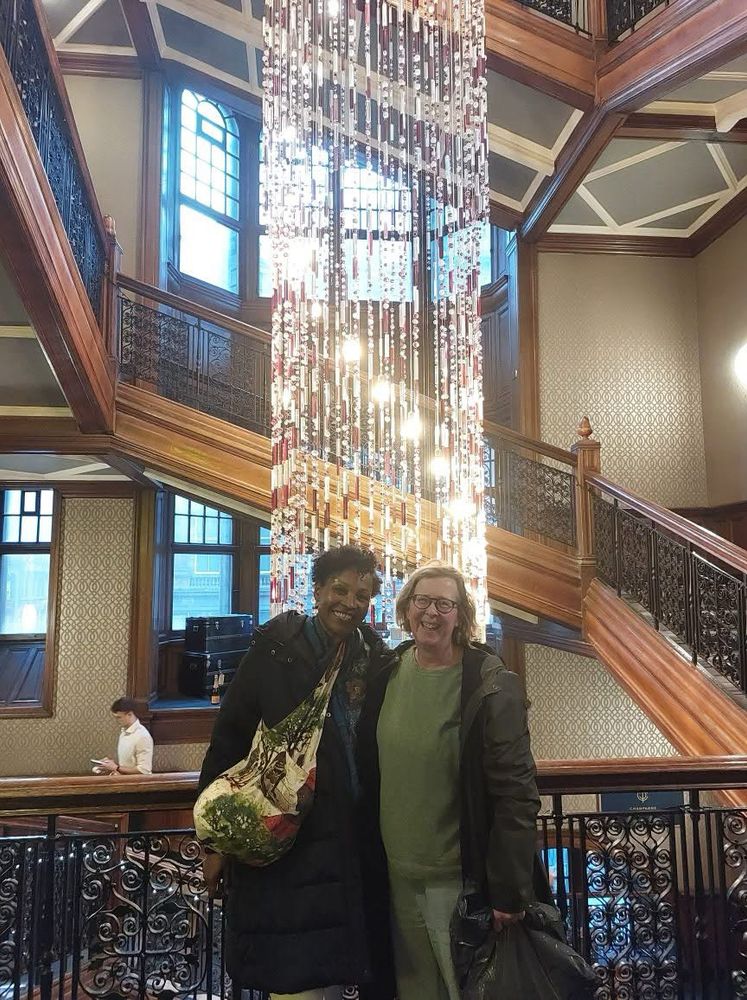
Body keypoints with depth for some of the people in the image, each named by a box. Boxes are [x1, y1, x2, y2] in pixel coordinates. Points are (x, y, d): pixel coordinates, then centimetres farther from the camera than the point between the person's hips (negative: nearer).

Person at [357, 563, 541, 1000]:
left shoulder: (491, 687, -16)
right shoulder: (388, 674, 0)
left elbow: (516, 795, -16)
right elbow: (369, 775, 9)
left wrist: (509, 893, -17)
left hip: (461, 879, -5)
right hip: (398, 874, 5)